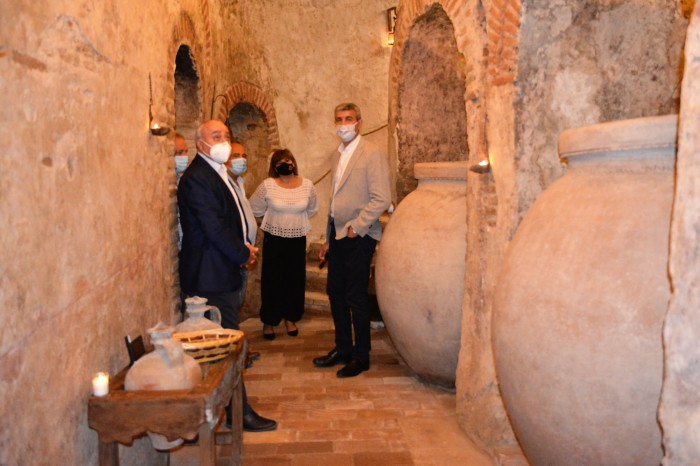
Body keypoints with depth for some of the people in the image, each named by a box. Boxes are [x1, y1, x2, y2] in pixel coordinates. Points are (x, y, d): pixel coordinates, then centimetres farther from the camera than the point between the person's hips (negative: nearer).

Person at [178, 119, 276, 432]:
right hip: (212, 276, -10)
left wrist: (245, 246, 4)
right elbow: (214, 229, -22)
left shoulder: (217, 173, 16)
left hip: (223, 274, 10)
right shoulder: (197, 178, -17)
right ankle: (240, 413, 8)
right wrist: (243, 255, -10)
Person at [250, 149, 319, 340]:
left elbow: (312, 210, 13)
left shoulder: (307, 185, -3)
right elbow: (255, 209, 2)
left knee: (296, 279, 8)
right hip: (273, 238, -2)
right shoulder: (267, 185, -10)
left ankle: (290, 318, 27)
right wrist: (274, 216, 7)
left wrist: (297, 218, 8)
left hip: (298, 239, 2)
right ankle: (269, 321, 18)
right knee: (272, 280, 3)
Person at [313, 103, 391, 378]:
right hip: (337, 235, 8)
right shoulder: (336, 156, 14)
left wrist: (355, 227, -16)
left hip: (358, 237, -7)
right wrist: (328, 239, 17)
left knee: (356, 298, 0)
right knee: (335, 293, 13)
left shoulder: (372, 154, -10)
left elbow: (381, 199, -16)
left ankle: (361, 357, 16)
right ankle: (342, 349, 29)